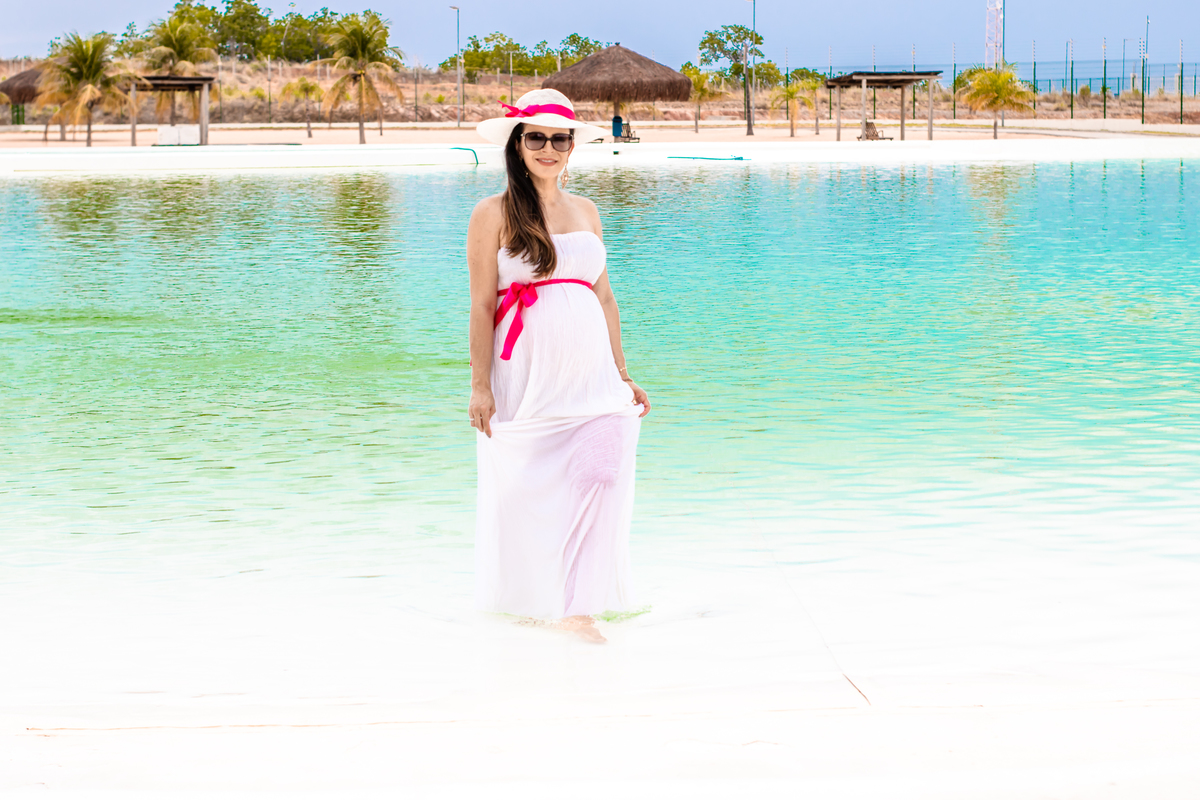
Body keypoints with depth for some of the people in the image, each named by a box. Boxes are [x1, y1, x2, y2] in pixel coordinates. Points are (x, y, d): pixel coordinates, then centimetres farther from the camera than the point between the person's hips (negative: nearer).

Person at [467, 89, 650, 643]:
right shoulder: (493, 214, -1)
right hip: (526, 376, -3)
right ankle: (527, 597, 25)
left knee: (602, 470, -14)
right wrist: (479, 385, -9)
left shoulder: (585, 212, 14)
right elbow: (482, 305, -4)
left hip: (588, 374, 4)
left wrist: (623, 376, 15)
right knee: (524, 486, 3)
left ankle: (575, 604, -8)